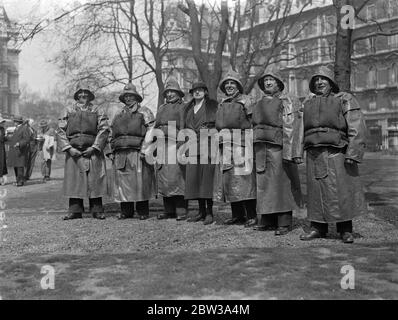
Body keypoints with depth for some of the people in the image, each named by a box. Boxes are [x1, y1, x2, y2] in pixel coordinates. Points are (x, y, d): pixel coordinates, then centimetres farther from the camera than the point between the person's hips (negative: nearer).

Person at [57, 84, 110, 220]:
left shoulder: (97, 111, 9)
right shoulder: (69, 111, 12)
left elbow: (104, 129, -1)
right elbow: (61, 131, 6)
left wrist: (94, 147, -10)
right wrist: (69, 148, -7)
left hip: (92, 151, -1)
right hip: (73, 151, 1)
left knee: (94, 181, -2)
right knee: (74, 180, 1)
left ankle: (97, 210, 6)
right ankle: (75, 210, 9)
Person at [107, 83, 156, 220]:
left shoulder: (144, 112, 6)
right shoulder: (118, 114, 22)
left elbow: (150, 131, -4)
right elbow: (112, 134, 24)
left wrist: (144, 149, -14)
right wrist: (111, 151, 14)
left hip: (137, 152, -5)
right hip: (120, 154, 5)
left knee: (140, 182, -5)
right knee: (122, 182, 3)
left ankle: (143, 212, 4)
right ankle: (126, 211, 11)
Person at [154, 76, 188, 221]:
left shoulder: (183, 107, 5)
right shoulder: (161, 108, 24)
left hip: (176, 145, -6)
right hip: (162, 146, 6)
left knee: (177, 177, -12)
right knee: (163, 178, 4)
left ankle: (181, 211, -8)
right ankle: (169, 210, 11)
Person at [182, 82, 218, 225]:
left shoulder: (213, 106, 7)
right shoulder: (188, 109, 22)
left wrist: (208, 130, -10)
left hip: (208, 145, -5)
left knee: (207, 177, -10)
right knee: (193, 177, 2)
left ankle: (209, 212, -5)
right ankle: (201, 211, 11)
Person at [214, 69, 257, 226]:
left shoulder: (245, 100, 2)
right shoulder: (222, 104, 20)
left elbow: (253, 122, -5)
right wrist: (221, 139, 15)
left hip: (241, 143, -6)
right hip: (225, 145, 6)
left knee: (243, 179, -9)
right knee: (228, 179, 5)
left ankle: (251, 216, -3)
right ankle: (237, 215, 14)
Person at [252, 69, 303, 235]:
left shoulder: (287, 102, 1)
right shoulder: (258, 104, 20)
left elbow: (291, 127, -9)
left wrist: (290, 152, -19)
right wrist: (254, 150, 13)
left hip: (277, 147, -6)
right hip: (260, 148, 6)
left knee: (281, 184, -4)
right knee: (263, 184, 7)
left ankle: (284, 223, 1)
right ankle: (266, 220, 15)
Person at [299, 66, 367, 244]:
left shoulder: (344, 99, 4)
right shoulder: (308, 104, 18)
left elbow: (357, 127, -6)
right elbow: (304, 129, 19)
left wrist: (353, 153, -16)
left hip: (336, 154, -4)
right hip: (314, 155, 4)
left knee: (341, 192, -2)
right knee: (316, 192, 4)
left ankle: (345, 230, 7)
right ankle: (318, 227, 12)